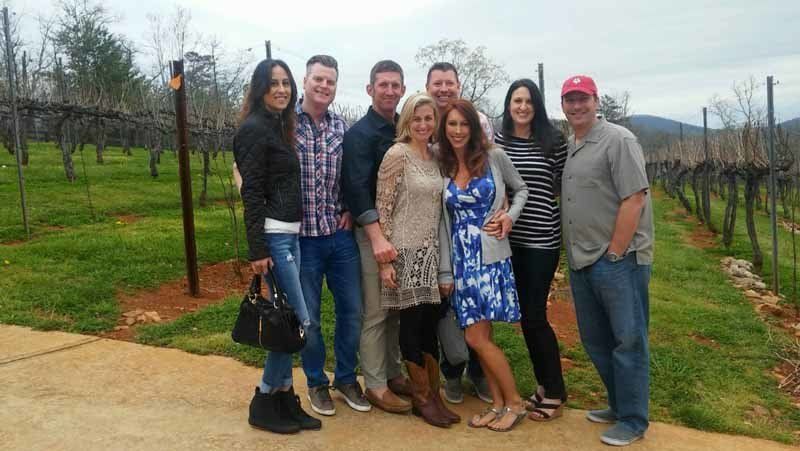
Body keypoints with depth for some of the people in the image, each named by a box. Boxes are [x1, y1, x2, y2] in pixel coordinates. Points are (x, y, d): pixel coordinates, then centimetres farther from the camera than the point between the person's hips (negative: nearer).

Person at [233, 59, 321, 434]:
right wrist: (257, 250, -19)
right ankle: (264, 402, 10)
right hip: (273, 236, -9)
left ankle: (284, 398, 22)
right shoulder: (254, 129, -11)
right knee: (298, 320, -6)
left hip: (290, 234, 9)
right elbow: (251, 193, -16)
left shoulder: (279, 126, 16)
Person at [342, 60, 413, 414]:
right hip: (372, 232, -6)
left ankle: (393, 373, 27)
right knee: (375, 312, -1)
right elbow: (357, 189, -17)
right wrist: (377, 237, -25)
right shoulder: (359, 133, -7)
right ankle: (376, 385, 11)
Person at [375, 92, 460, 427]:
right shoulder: (397, 154, -10)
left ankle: (434, 395, 25)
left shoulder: (435, 156, 10)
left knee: (431, 322, 11)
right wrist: (384, 259, -15)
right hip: (405, 252, -6)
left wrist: (443, 255, 15)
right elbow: (382, 209, -12)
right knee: (412, 323, 3)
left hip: (431, 252, 6)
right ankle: (421, 398, 19)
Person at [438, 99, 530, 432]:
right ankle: (499, 404, 21)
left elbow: (521, 190, 12)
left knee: (476, 337, -7)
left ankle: (514, 403, 12)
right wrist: (446, 270, 7)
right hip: (462, 260, 4)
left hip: (491, 257, -4)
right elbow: (445, 221, 8)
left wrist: (511, 216, -8)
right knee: (479, 336, 6)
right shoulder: (442, 166, 7)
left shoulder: (494, 157, -2)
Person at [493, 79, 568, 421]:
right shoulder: (497, 140, 4)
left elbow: (566, 187, 2)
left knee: (535, 315, -4)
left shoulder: (553, 141, -3)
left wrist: (565, 223, -3)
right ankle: (544, 384, 28)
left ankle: (555, 394, 13)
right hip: (510, 238, 4)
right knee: (524, 313, 11)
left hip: (543, 239, -4)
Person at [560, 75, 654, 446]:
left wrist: (614, 254, -16)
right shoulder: (566, 147, 13)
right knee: (595, 340, 17)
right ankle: (619, 405, 33)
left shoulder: (618, 140, -9)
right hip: (580, 262, 8)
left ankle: (632, 421, 16)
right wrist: (575, 254, 12)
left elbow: (635, 199, -16)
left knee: (627, 342, 2)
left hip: (618, 260, -8)